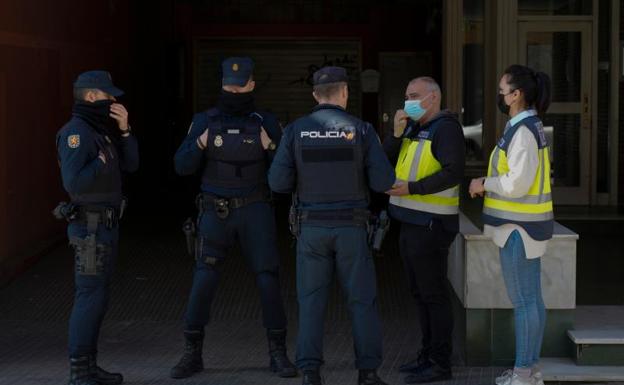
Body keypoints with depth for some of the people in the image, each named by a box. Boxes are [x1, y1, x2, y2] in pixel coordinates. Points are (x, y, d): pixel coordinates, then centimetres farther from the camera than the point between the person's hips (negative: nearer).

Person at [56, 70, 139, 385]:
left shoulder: (101, 131, 14)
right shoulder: (76, 132, -17)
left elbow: (130, 165, 9)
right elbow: (73, 182, -28)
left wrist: (124, 130, -2)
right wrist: (102, 161, -15)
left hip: (105, 225, 10)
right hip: (90, 227, -10)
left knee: (98, 296, 12)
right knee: (90, 297, -9)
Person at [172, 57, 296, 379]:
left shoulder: (266, 123, 1)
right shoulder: (204, 121, 0)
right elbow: (183, 167, -4)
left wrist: (271, 148, -19)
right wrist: (200, 145, -23)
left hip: (255, 212, 0)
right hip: (216, 214, 0)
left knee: (268, 282, -7)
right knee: (203, 283, -6)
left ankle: (278, 354, 5)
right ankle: (192, 355, 7)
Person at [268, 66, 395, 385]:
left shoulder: (295, 131, -3)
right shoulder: (361, 130, -6)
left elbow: (278, 182, -6)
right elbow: (383, 182, -9)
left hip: (312, 227, 1)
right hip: (351, 228, -1)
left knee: (312, 301, 8)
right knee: (362, 300, 7)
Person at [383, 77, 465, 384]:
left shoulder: (445, 128, -12)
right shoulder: (413, 128, 15)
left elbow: (454, 172, -22)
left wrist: (411, 188, -26)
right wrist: (396, 133, -5)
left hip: (431, 225, -9)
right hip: (411, 222, 9)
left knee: (433, 294, -5)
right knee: (420, 292, 14)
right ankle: (429, 354, 23)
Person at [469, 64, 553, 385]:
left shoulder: (523, 131, -20)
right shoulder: (528, 127, 11)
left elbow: (519, 183, -25)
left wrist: (484, 184, -10)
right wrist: (489, 184, 11)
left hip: (519, 226, -10)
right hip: (524, 222, 10)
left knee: (523, 300, -3)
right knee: (531, 298, 13)